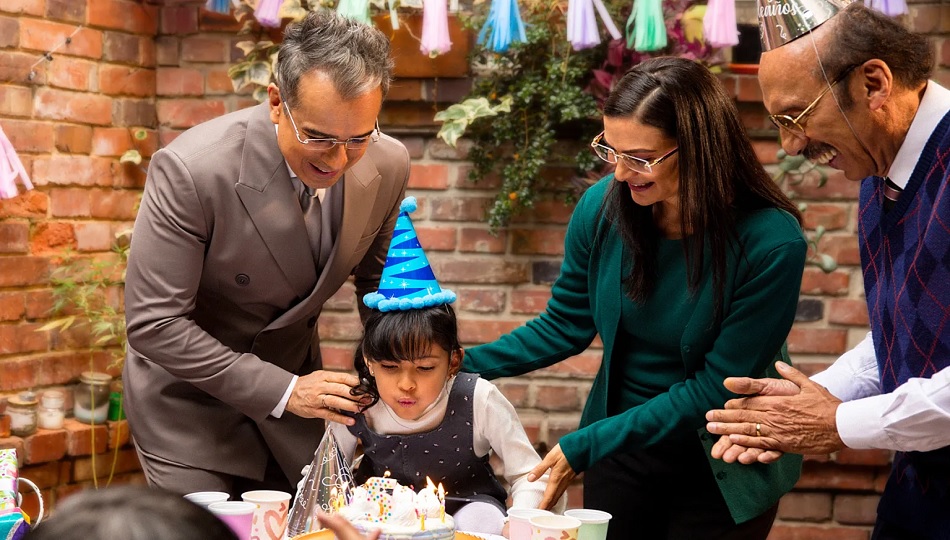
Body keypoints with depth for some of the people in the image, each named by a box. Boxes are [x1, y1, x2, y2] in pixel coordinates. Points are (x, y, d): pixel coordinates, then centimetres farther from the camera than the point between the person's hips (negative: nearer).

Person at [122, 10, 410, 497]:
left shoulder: (387, 165, -14)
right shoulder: (190, 169, -30)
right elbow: (154, 324, -25)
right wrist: (282, 392, -26)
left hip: (292, 379, 5)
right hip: (190, 389, -4)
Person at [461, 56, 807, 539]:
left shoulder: (771, 244, -25)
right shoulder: (604, 206, -13)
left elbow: (715, 390, -22)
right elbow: (565, 325, 2)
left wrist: (584, 446, -23)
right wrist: (462, 365, -8)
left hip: (720, 470, -3)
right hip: (620, 445, 4)